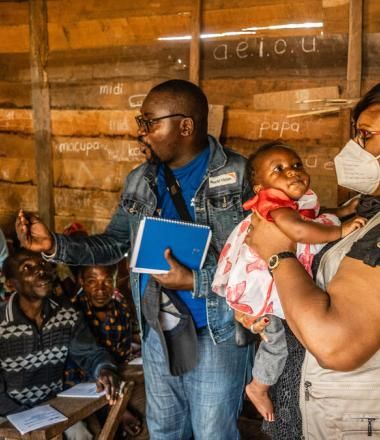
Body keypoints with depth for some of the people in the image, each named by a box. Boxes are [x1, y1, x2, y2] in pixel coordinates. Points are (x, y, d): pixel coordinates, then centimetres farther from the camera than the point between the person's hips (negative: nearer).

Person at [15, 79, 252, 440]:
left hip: (215, 332, -5)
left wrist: (192, 281, -26)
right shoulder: (140, 181, 3)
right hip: (156, 330, 6)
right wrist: (54, 245, -8)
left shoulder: (238, 177, -15)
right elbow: (113, 244, 7)